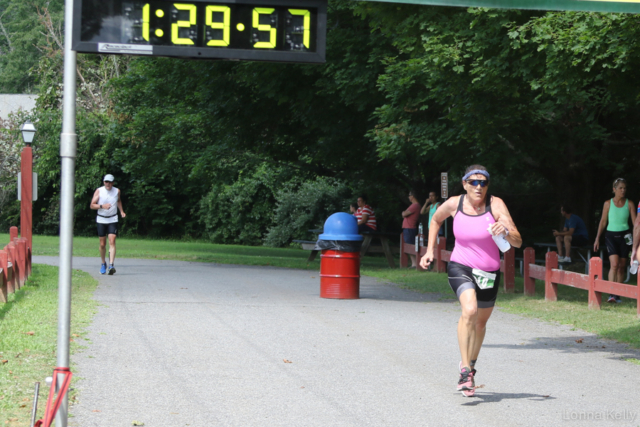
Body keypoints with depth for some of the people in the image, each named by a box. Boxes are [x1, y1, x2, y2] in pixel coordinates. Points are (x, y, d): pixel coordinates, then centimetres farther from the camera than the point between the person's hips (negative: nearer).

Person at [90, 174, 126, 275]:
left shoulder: (117, 191, 2)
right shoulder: (99, 191, -4)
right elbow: (92, 205, -6)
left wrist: (121, 211, 13)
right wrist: (102, 206, -22)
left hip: (113, 220, 0)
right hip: (101, 220, 0)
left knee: (112, 242, -16)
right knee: (102, 244, 6)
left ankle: (111, 265, -24)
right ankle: (103, 263, 29)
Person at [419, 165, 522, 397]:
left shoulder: (496, 205, -14)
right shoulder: (454, 204, -9)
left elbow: (517, 241, -19)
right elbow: (436, 219, 15)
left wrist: (506, 231, -40)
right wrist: (430, 250, 10)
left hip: (489, 272, 2)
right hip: (460, 267, -2)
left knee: (481, 321, 18)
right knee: (469, 310, -29)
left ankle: (470, 363, 45)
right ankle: (465, 371, -26)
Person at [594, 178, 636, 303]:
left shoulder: (629, 204, 3)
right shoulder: (608, 203, 2)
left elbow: (635, 221, 1)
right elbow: (603, 221, 8)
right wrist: (597, 239, 6)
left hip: (624, 236, 2)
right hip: (611, 235, -2)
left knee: (622, 266, 5)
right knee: (614, 264, -17)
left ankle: (617, 295, 16)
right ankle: (611, 294, -21)